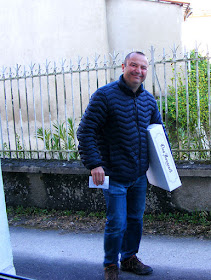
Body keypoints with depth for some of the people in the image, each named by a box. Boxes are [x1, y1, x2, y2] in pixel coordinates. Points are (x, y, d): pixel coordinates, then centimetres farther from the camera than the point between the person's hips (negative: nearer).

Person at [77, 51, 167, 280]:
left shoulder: (149, 100, 7)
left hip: (140, 175, 6)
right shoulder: (105, 95, -12)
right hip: (114, 175, -6)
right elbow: (86, 131, -15)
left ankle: (130, 258, 38)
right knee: (117, 223, -1)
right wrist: (93, 164, -21)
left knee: (135, 219, 18)